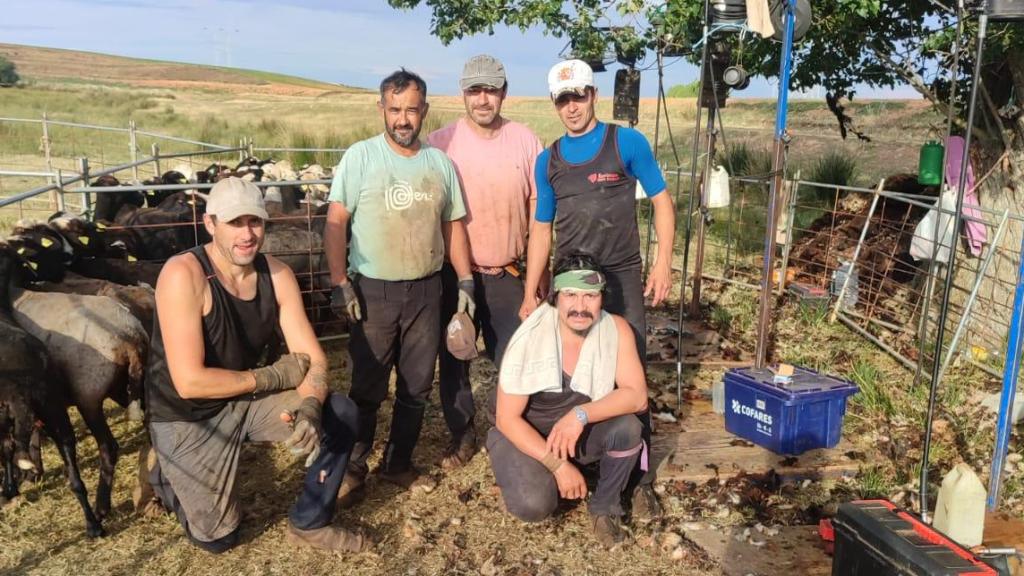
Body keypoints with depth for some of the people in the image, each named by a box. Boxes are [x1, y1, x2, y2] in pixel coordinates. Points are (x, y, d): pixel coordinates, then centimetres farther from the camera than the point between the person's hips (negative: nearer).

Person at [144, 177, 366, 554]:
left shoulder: (277, 274, -9)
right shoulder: (183, 275, -27)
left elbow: (312, 357, -10)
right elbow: (189, 382, -31)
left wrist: (310, 409, -32)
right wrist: (275, 376, -22)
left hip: (248, 399, 5)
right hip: (187, 416, -5)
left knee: (341, 415, -13)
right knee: (218, 537, 1)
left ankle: (309, 522, 8)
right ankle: (169, 476, 32)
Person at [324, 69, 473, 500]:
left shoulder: (440, 162, 7)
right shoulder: (360, 156, -5)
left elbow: (453, 225, 12)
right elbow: (336, 223, -8)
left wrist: (465, 281, 7)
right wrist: (340, 283, -15)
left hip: (426, 290, 4)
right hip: (374, 290, -3)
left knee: (417, 387, 11)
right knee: (368, 387, 5)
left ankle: (398, 463, 27)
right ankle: (353, 466, 23)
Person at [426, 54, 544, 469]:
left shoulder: (525, 141, -2)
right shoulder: (441, 143, -7)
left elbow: (537, 206, 4)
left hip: (509, 273, 1)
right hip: (455, 274, 0)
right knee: (453, 359, 11)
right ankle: (462, 435, 30)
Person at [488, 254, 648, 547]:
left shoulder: (617, 330, -16)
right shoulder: (529, 339, -25)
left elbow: (637, 396, -20)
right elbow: (507, 418, -20)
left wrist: (581, 415, -35)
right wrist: (557, 464, -26)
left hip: (582, 432, 3)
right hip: (526, 435, -3)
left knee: (627, 427, -27)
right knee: (534, 505, -29)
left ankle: (605, 506, 0)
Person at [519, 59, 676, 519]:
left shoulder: (627, 143, -2)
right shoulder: (548, 160, 8)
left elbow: (661, 201, 1)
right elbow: (540, 229, 12)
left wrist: (663, 263, -9)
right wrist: (530, 292, 8)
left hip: (621, 278, -3)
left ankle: (639, 478, 9)